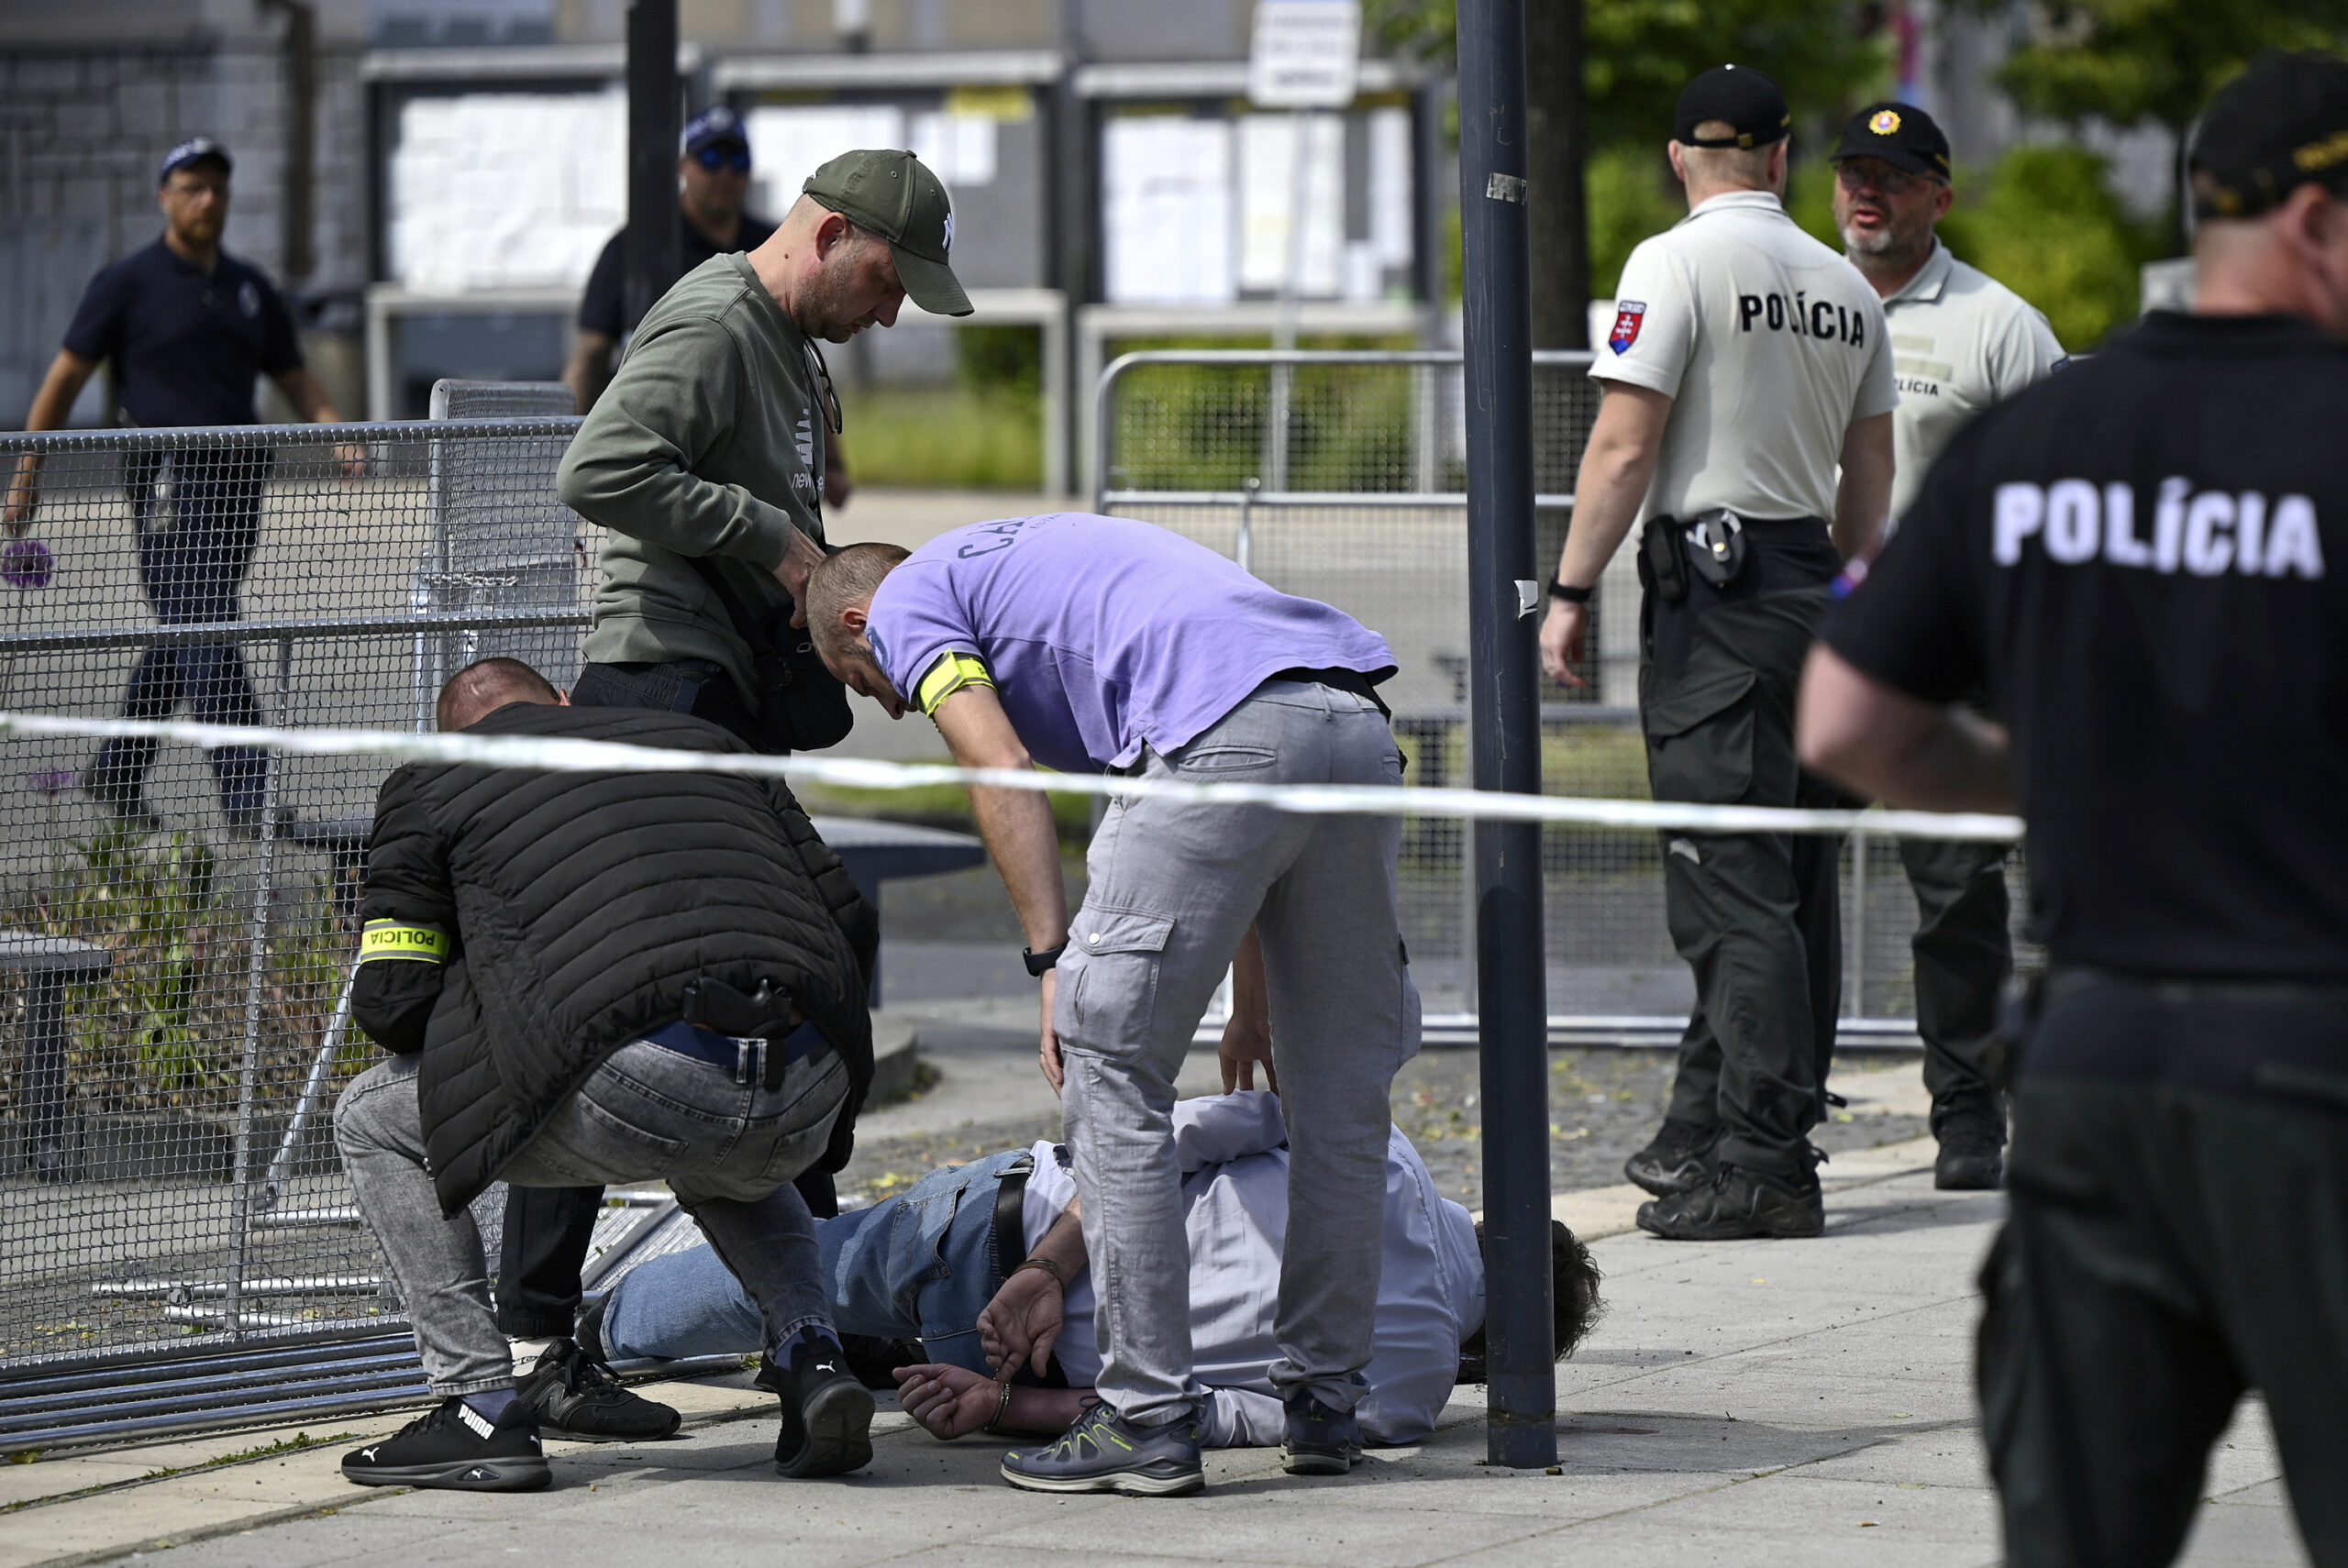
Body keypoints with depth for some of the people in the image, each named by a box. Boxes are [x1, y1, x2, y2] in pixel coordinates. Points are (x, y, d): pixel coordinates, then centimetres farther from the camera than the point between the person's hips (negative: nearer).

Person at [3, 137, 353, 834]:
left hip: (237, 480, 6)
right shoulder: (129, 282, 1)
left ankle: (116, 776, 27)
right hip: (167, 480, -6)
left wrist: (339, 436, 1)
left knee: (181, 638, 12)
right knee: (208, 634, -15)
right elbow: (63, 379, 4)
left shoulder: (250, 287, 17)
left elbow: (296, 381, 20)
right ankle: (247, 797, -21)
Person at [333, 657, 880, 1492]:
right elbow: (846, 918, 25)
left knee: (373, 1122, 19)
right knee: (720, 1167, 42)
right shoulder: (699, 737, 31)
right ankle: (810, 1355, 16)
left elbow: (390, 998, 14)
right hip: (805, 1103, 5)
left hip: (641, 1087, -5)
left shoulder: (430, 785, 19)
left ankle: (482, 1406, 9)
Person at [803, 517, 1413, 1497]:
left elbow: (1005, 772, -2)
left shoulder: (907, 600, 18)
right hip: (1357, 726, 8)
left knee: (1112, 1073, 2)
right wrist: (1254, 1002, 36)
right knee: (1341, 1091, 16)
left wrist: (1055, 964, -6)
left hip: (1230, 738, -8)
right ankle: (1324, 1402, 24)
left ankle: (1147, 1418, 2)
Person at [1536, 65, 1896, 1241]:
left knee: (1732, 888, -10)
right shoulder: (1845, 286, 11)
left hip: (1711, 582, -7)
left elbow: (1625, 445, -15)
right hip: (1808, 587, 7)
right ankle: (1708, 1130, 21)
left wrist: (1571, 593, -11)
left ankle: (1764, 1166, -14)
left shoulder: (1676, 264, -9)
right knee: (1792, 879, 12)